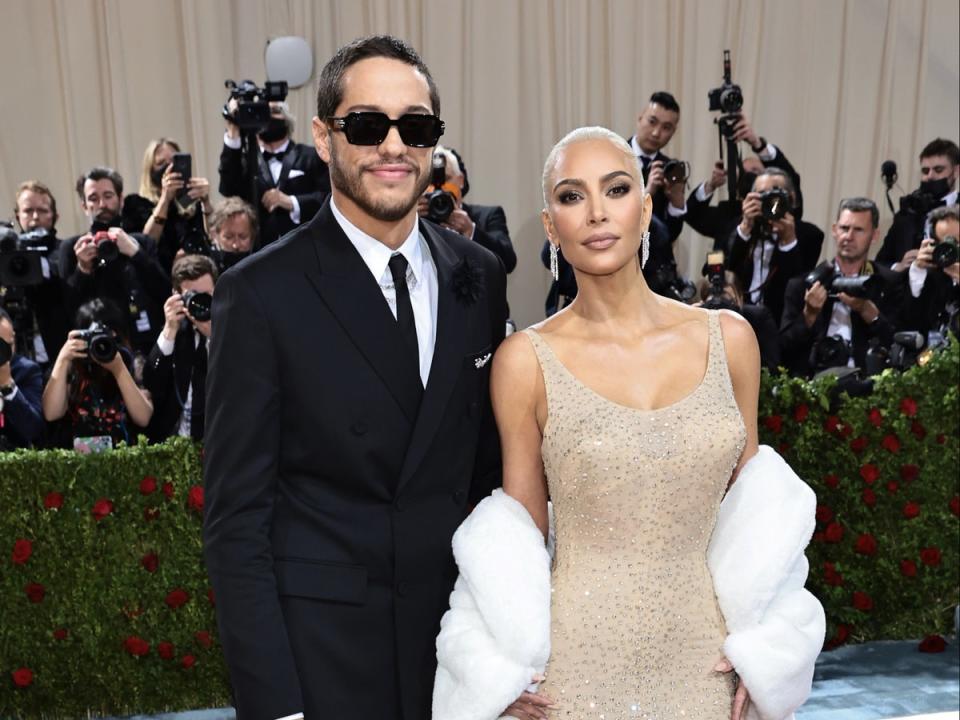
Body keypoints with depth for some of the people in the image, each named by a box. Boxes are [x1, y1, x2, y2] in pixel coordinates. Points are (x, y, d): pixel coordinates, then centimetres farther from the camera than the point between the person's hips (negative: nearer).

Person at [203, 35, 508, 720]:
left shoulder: (480, 276, 2)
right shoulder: (262, 292, -12)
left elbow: (488, 461, 9)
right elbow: (236, 521, -11)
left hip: (458, 633, 4)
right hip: (321, 649, -4)